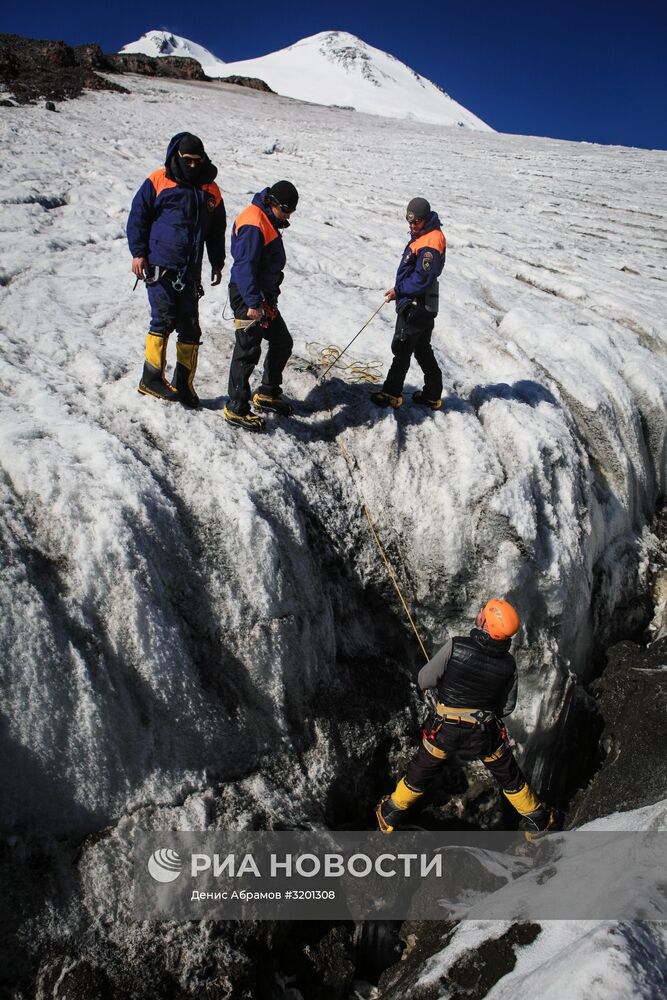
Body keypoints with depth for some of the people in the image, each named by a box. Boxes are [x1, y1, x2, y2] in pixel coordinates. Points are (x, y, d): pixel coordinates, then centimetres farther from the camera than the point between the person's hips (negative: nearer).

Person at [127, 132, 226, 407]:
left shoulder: (210, 190, 13)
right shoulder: (158, 181, 0)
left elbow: (217, 229, 23)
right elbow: (137, 217, 1)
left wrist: (217, 262, 20)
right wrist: (138, 253, -6)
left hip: (190, 271, 5)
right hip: (159, 266, -4)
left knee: (190, 327, 4)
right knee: (164, 319, -11)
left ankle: (184, 383, 13)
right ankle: (152, 378, 1)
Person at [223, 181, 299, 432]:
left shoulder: (269, 220, 14)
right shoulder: (254, 224, -19)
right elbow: (245, 266, -25)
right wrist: (253, 303, -29)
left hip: (264, 295, 10)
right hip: (248, 297, -10)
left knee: (282, 342, 16)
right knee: (248, 351, -7)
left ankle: (267, 394, 30)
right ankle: (236, 409, 2)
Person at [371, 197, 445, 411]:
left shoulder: (430, 244, -21)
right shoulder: (423, 235, 11)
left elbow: (422, 280, -24)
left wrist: (399, 291, -15)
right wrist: (399, 290, 15)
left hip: (415, 307, -10)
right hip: (425, 307, 10)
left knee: (402, 349, -1)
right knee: (422, 349, 16)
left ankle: (392, 393, 8)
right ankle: (432, 395, 25)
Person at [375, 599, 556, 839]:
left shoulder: (456, 646, -25)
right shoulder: (508, 664, -13)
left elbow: (425, 680, -16)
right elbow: (507, 707, 0)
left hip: (445, 729, -1)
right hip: (486, 734, 1)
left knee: (419, 774, 22)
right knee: (510, 777, 26)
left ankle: (390, 815, 41)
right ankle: (536, 820, 45)